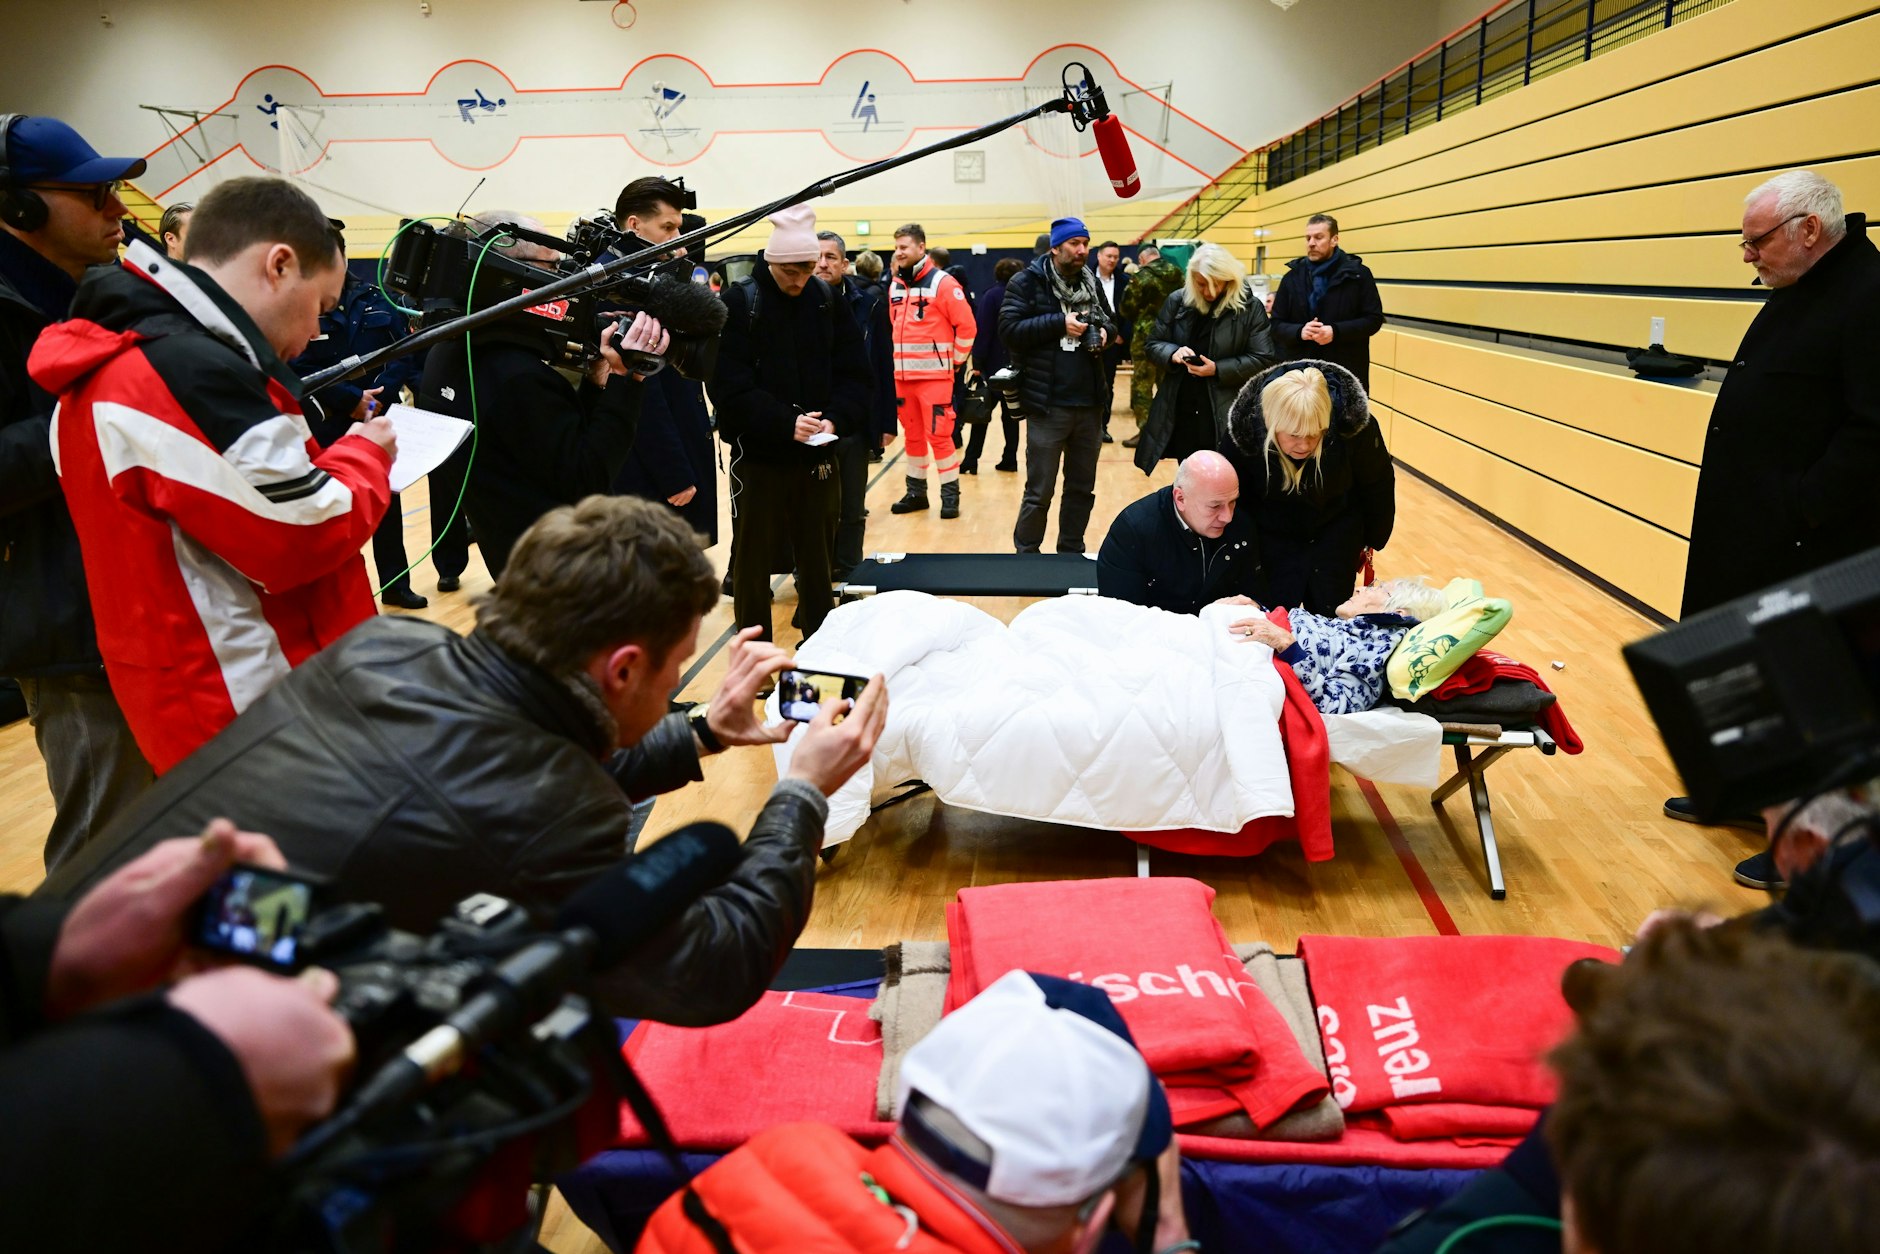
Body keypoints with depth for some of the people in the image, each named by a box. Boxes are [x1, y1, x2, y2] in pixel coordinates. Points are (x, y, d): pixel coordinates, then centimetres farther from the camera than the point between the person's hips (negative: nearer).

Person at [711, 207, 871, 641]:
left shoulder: (829, 300, 4)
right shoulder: (739, 304, -7)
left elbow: (853, 373, 3)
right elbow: (729, 386, -13)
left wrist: (837, 418, -15)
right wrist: (786, 422, -23)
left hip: (818, 456, 3)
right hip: (758, 456, -3)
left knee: (818, 560, 12)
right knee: (751, 563, 6)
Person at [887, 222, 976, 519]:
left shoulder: (942, 283, -10)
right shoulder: (895, 285, 9)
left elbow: (967, 326, -10)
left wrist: (954, 360, -4)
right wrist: (899, 358, 16)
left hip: (934, 374, -6)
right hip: (903, 375, 6)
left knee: (938, 434, -6)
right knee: (913, 434, 12)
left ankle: (950, 495, 3)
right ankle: (916, 491, 22)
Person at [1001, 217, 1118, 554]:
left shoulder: (1090, 282, 13)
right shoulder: (1027, 282, -5)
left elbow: (1107, 321, 24)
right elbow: (1009, 330, -14)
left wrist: (1105, 331, 1)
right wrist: (1060, 323, -18)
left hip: (1089, 403, 6)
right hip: (1048, 404, -6)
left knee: (1082, 488, 14)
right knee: (1039, 492, 0)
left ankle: (1072, 553, 27)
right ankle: (1026, 556, 15)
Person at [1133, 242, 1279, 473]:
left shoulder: (1250, 308, -4)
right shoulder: (1177, 301, 5)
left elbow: (1264, 359, -6)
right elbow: (1154, 345, 11)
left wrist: (1218, 370, -17)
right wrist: (1173, 353, -13)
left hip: (1226, 416, -3)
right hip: (1181, 413, 3)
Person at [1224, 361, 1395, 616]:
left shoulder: (1354, 425, -27)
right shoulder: (1243, 430, -27)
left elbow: (1377, 487, -6)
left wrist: (1372, 541, 6)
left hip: (1336, 529, 0)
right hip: (1274, 535, 0)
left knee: (1329, 614, -2)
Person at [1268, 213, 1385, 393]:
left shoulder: (1358, 274, 2)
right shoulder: (1292, 277, 8)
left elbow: (1374, 319, -1)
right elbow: (1276, 325, 9)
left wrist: (1336, 331, -17)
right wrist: (1299, 331, -14)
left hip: (1347, 374, -2)